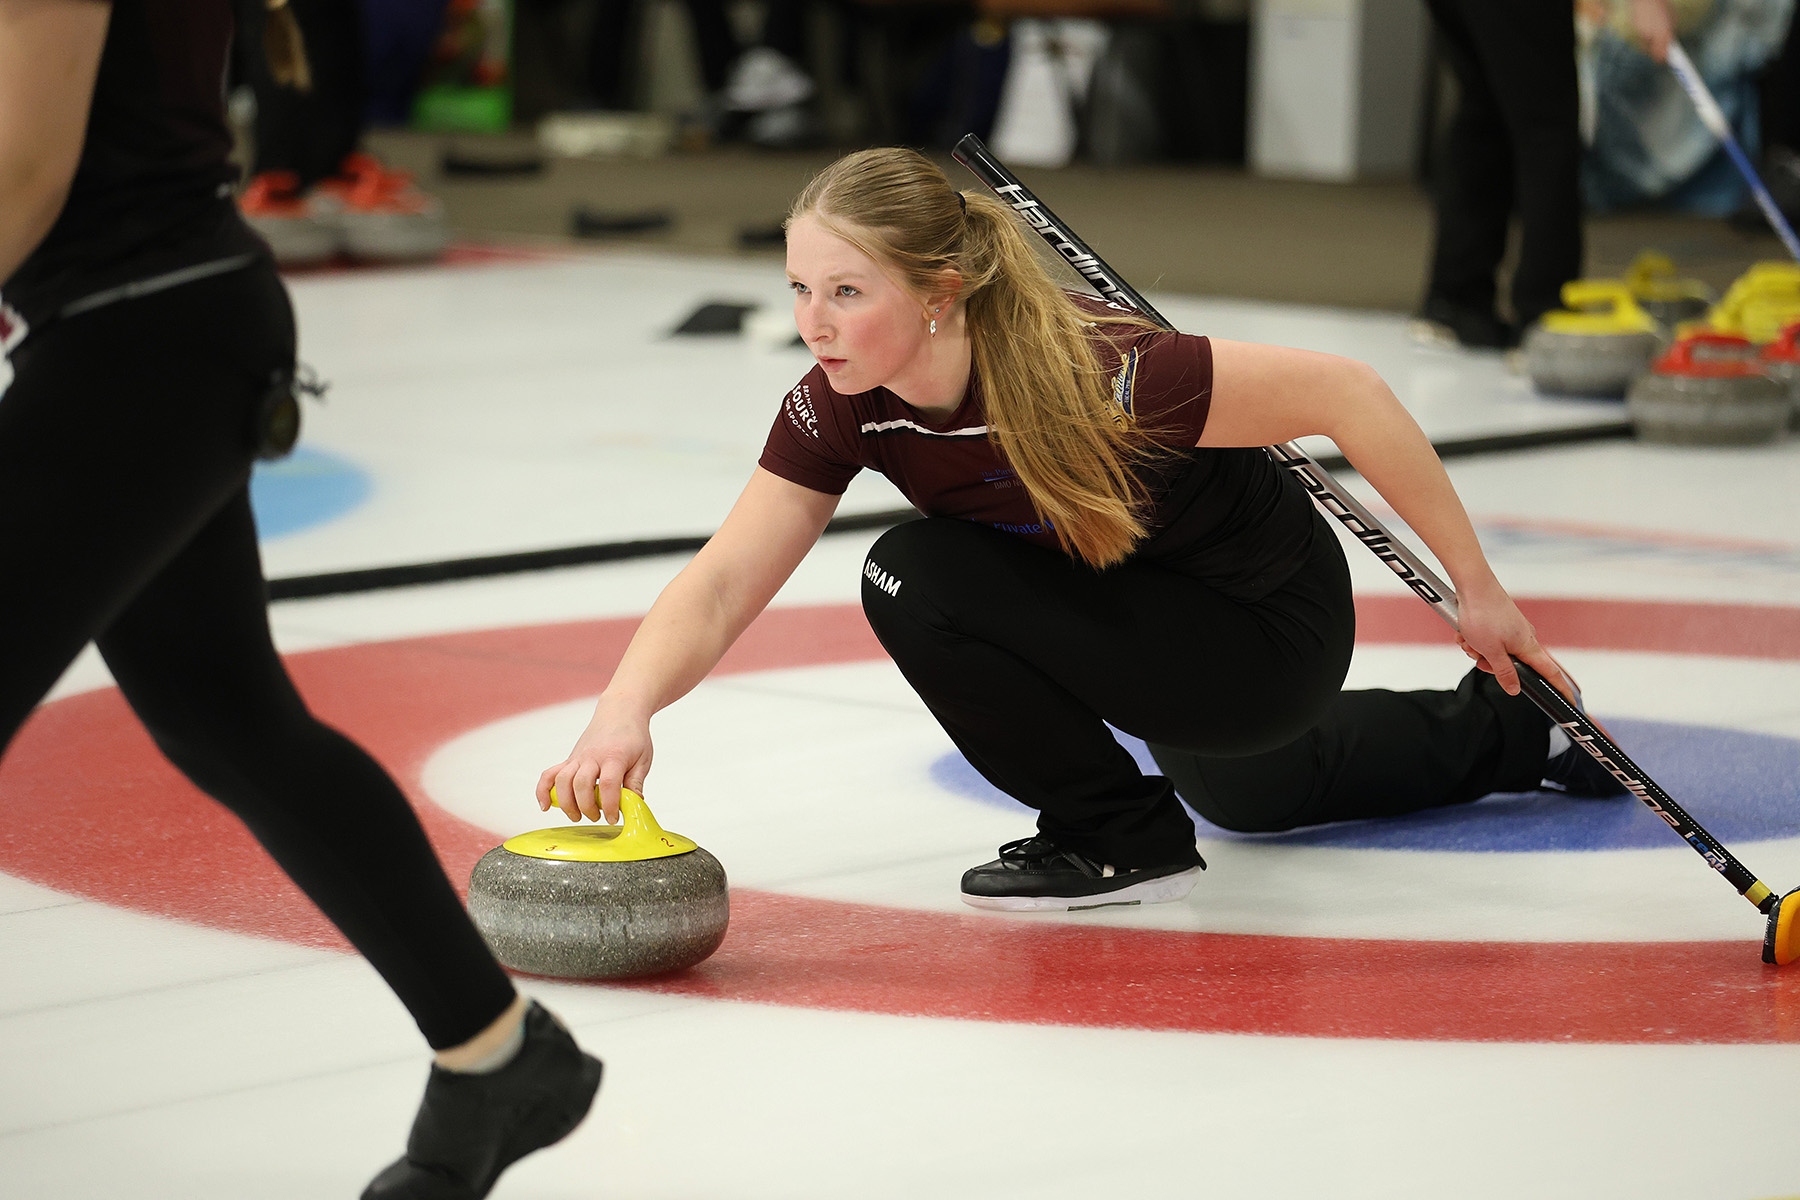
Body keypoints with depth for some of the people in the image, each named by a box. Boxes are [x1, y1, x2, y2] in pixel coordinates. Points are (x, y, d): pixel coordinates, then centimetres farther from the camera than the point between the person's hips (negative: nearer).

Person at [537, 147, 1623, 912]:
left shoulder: (1094, 377, -38)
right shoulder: (842, 407, -20)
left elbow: (1345, 392, -30)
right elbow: (722, 587, -23)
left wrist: (1479, 592, -22)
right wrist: (627, 712, -44)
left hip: (1268, 632, -7)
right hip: (1138, 617, 8)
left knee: (921, 582, -26)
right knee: (1251, 794, 37)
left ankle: (1123, 836, -8)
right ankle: (1499, 729, 57)